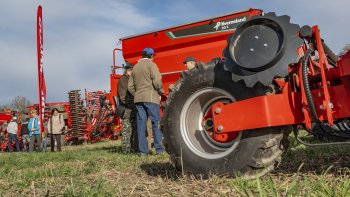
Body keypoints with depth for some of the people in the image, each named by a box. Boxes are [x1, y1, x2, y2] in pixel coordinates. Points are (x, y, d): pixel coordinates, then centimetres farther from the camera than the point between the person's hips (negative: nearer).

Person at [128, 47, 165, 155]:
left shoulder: (135, 67, 17)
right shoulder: (151, 64, -2)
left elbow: (130, 86, 15)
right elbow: (157, 81, -15)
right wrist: (161, 92, 0)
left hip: (138, 99, 6)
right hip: (151, 98, -6)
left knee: (141, 124, 5)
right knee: (156, 123, -1)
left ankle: (143, 150, 5)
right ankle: (159, 149, -1)